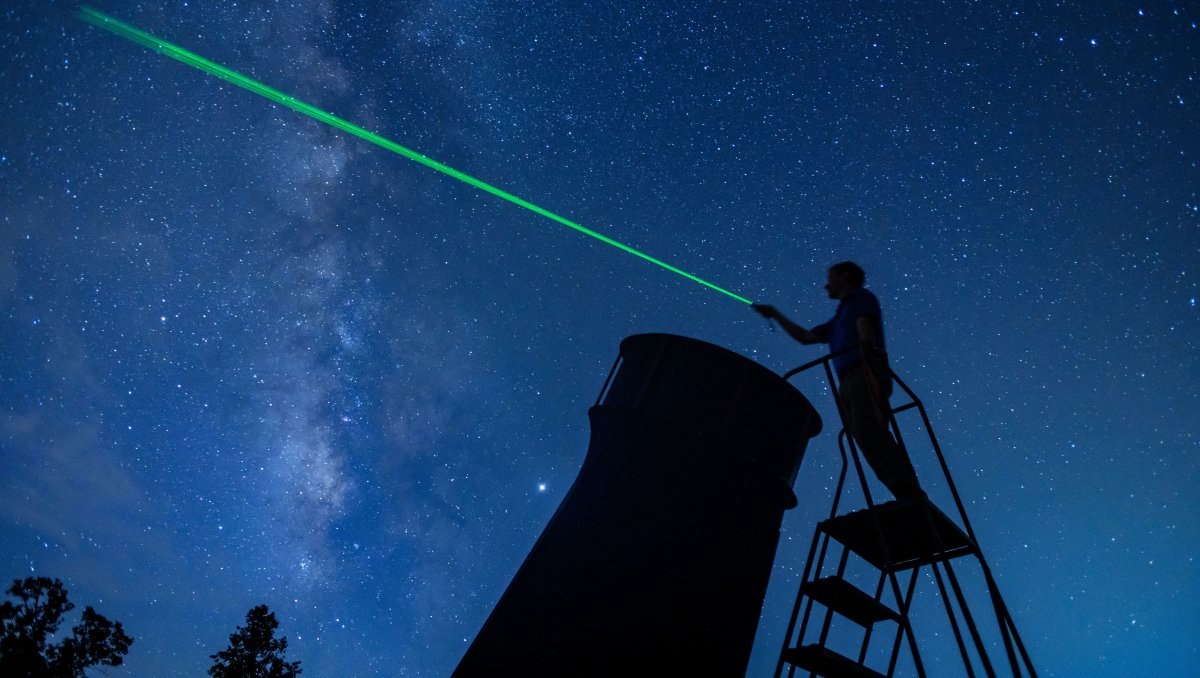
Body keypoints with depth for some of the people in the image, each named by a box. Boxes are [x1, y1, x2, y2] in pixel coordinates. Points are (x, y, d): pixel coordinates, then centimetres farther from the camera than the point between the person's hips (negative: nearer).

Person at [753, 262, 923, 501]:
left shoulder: (860, 297, 15)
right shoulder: (839, 320, 36)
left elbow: (865, 328, -4)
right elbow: (805, 337, 39)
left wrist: (866, 349, -22)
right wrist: (776, 314, 42)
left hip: (865, 373, -8)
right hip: (850, 381, 8)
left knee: (868, 433, -26)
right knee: (869, 438, -8)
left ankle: (912, 498, -35)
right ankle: (912, 502, -16)